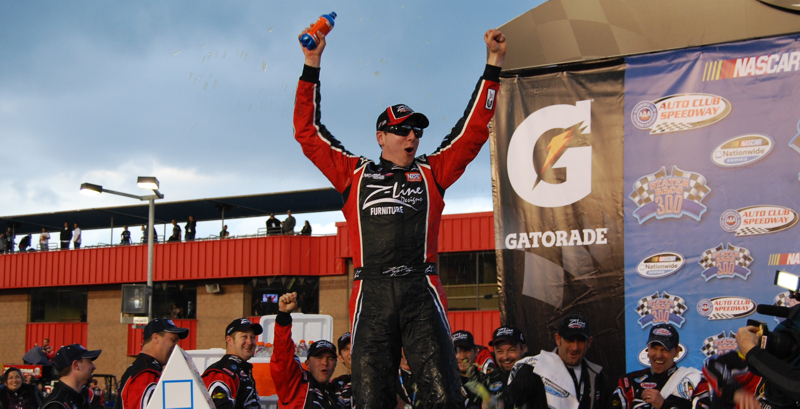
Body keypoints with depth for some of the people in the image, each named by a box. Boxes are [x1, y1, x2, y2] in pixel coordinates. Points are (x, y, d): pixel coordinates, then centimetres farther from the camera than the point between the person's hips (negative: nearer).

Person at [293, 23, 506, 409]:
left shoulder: (431, 172, 20)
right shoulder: (355, 174, 19)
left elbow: (474, 128, 19)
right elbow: (308, 131, 19)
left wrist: (493, 62, 16)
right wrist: (312, 64, 16)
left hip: (421, 290, 0)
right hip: (371, 294, 0)